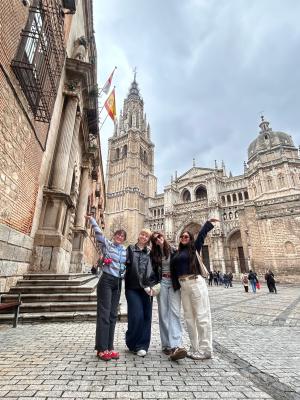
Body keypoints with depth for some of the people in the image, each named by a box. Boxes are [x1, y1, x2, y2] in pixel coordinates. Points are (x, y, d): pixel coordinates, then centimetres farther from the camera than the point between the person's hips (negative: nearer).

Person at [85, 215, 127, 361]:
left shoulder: (126, 250, 11)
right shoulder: (107, 244, -2)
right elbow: (98, 233, -12)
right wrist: (91, 220, -17)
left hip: (118, 283, 6)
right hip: (106, 280, -5)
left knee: (113, 314, 9)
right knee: (104, 313, -5)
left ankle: (109, 347, 18)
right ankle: (101, 349, 4)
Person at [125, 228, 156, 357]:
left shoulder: (150, 253, 12)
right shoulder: (130, 249, 5)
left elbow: (154, 271, 10)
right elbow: (125, 264, -6)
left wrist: (150, 286, -3)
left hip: (147, 289, 3)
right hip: (133, 288, -3)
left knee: (146, 317, 4)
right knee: (137, 316, -6)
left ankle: (142, 345, 20)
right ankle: (133, 344, 16)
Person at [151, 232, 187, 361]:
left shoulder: (173, 251, 3)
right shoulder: (153, 253, 6)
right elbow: (152, 270, 6)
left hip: (174, 282, -1)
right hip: (162, 282, 1)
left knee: (174, 312, -10)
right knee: (163, 313, 2)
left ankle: (176, 346, -15)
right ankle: (167, 345, 9)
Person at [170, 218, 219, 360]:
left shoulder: (193, 248, 4)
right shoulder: (177, 253, 15)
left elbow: (201, 235, -4)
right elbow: (174, 269, 16)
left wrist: (209, 223, -8)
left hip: (196, 282, -6)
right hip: (183, 285, 6)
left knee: (202, 315, -2)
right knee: (188, 317, 11)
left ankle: (205, 350, 7)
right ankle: (195, 348, 22)